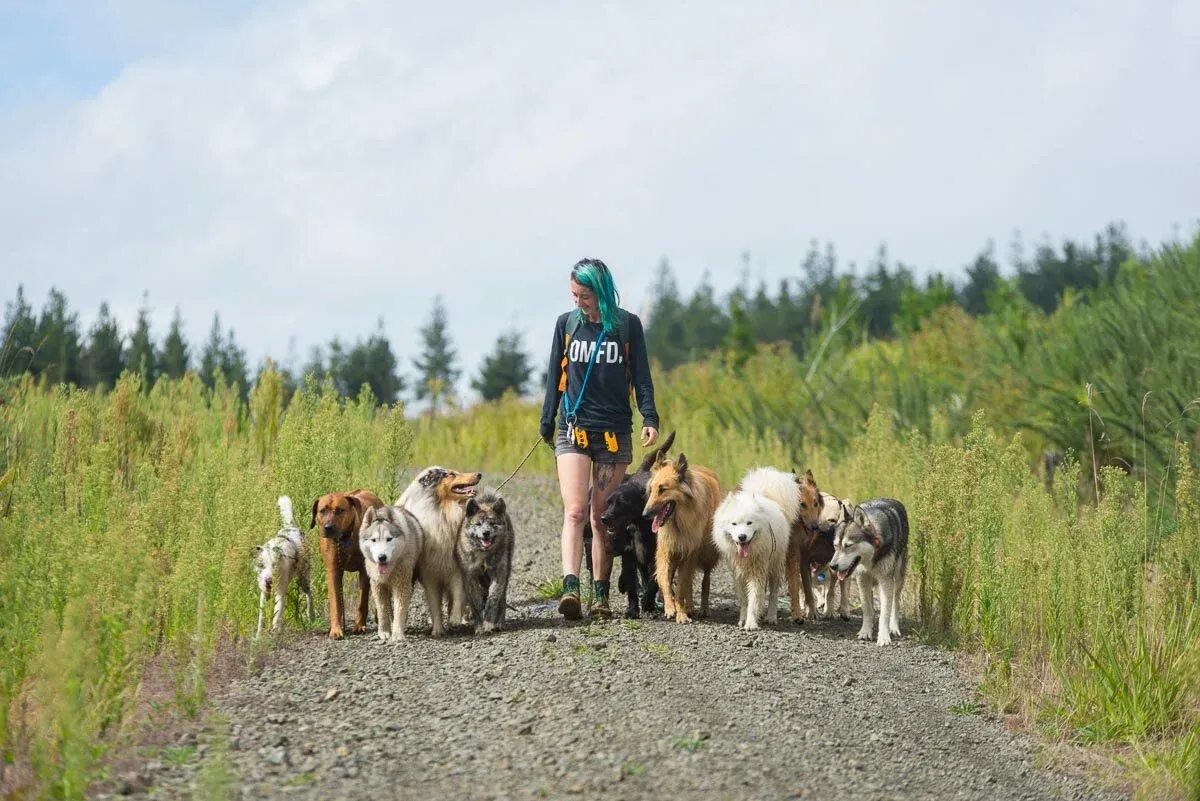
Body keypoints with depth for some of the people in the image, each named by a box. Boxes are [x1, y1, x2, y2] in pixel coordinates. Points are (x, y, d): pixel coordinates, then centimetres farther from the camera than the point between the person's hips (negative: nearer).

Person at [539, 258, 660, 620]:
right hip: (574, 430, 0)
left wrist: (649, 418, -10)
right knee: (575, 511, -15)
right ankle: (570, 588, -27)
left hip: (615, 433, 0)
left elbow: (641, 377, 3)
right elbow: (555, 376, 12)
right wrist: (547, 424, 12)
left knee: (602, 517, 2)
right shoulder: (566, 323, 7)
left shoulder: (627, 325, 3)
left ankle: (601, 596, 8)